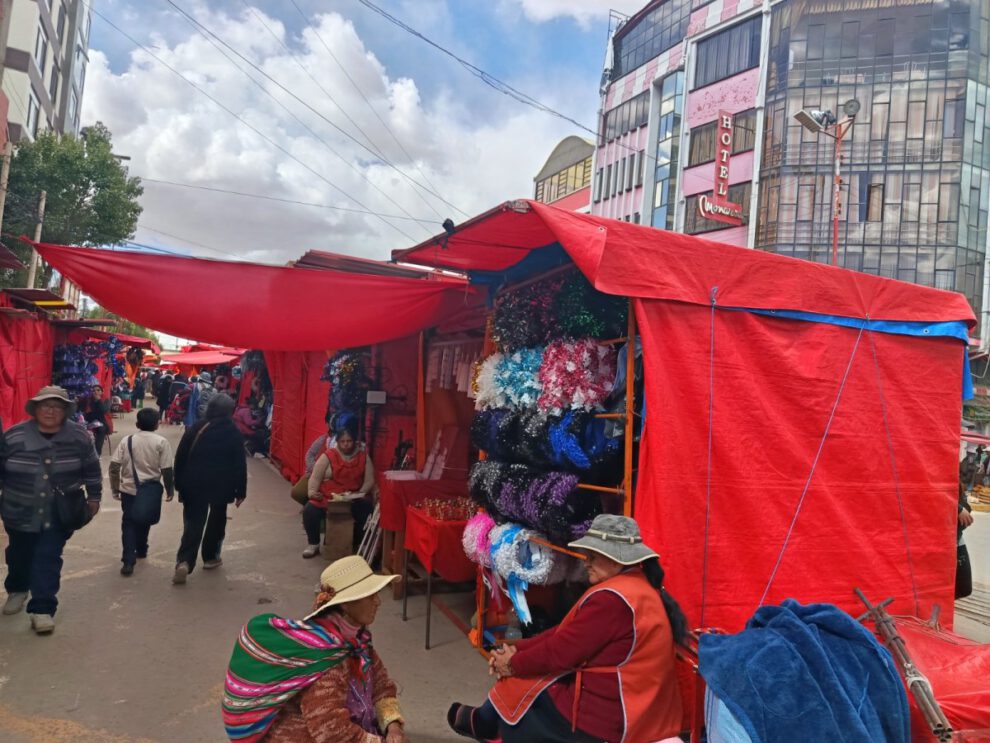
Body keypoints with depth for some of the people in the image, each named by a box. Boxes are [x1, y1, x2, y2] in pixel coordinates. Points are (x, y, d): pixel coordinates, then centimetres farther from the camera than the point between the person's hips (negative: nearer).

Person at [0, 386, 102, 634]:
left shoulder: (79, 437, -11)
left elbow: (91, 469, 1)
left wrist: (94, 497, 5)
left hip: (59, 514, -2)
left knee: (48, 559, -5)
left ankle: (42, 608, 3)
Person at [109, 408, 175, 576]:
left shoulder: (127, 441, -1)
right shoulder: (161, 442, -8)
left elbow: (114, 466, -3)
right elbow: (166, 469, -10)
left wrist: (115, 488, 7)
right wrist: (170, 489, 2)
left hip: (129, 489, 0)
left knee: (128, 524, 4)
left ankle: (128, 561, -6)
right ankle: (141, 551, 38)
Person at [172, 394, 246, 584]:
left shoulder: (195, 429, -2)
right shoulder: (234, 434, -6)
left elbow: (180, 458, 1)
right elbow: (240, 465, -6)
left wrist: (180, 485, 10)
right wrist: (240, 492, 1)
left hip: (195, 485, 1)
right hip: (222, 486, -1)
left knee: (193, 524, 3)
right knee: (217, 521, 18)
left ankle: (184, 561, -12)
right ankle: (210, 557, 26)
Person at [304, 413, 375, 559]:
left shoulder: (363, 456, 5)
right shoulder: (328, 456, -1)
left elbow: (370, 480, 3)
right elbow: (315, 478, -4)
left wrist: (359, 494, -14)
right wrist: (312, 492, -23)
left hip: (355, 500, 1)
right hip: (327, 498, 0)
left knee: (367, 509, -28)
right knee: (309, 510, -26)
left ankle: (359, 544, -4)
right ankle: (313, 544, 1)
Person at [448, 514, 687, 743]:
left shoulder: (611, 597, -25)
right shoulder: (638, 586, 8)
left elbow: (562, 651, -20)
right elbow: (566, 633, 8)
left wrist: (513, 664, -3)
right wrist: (517, 649, 3)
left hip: (604, 717, -9)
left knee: (512, 686, 8)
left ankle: (482, 724, 36)